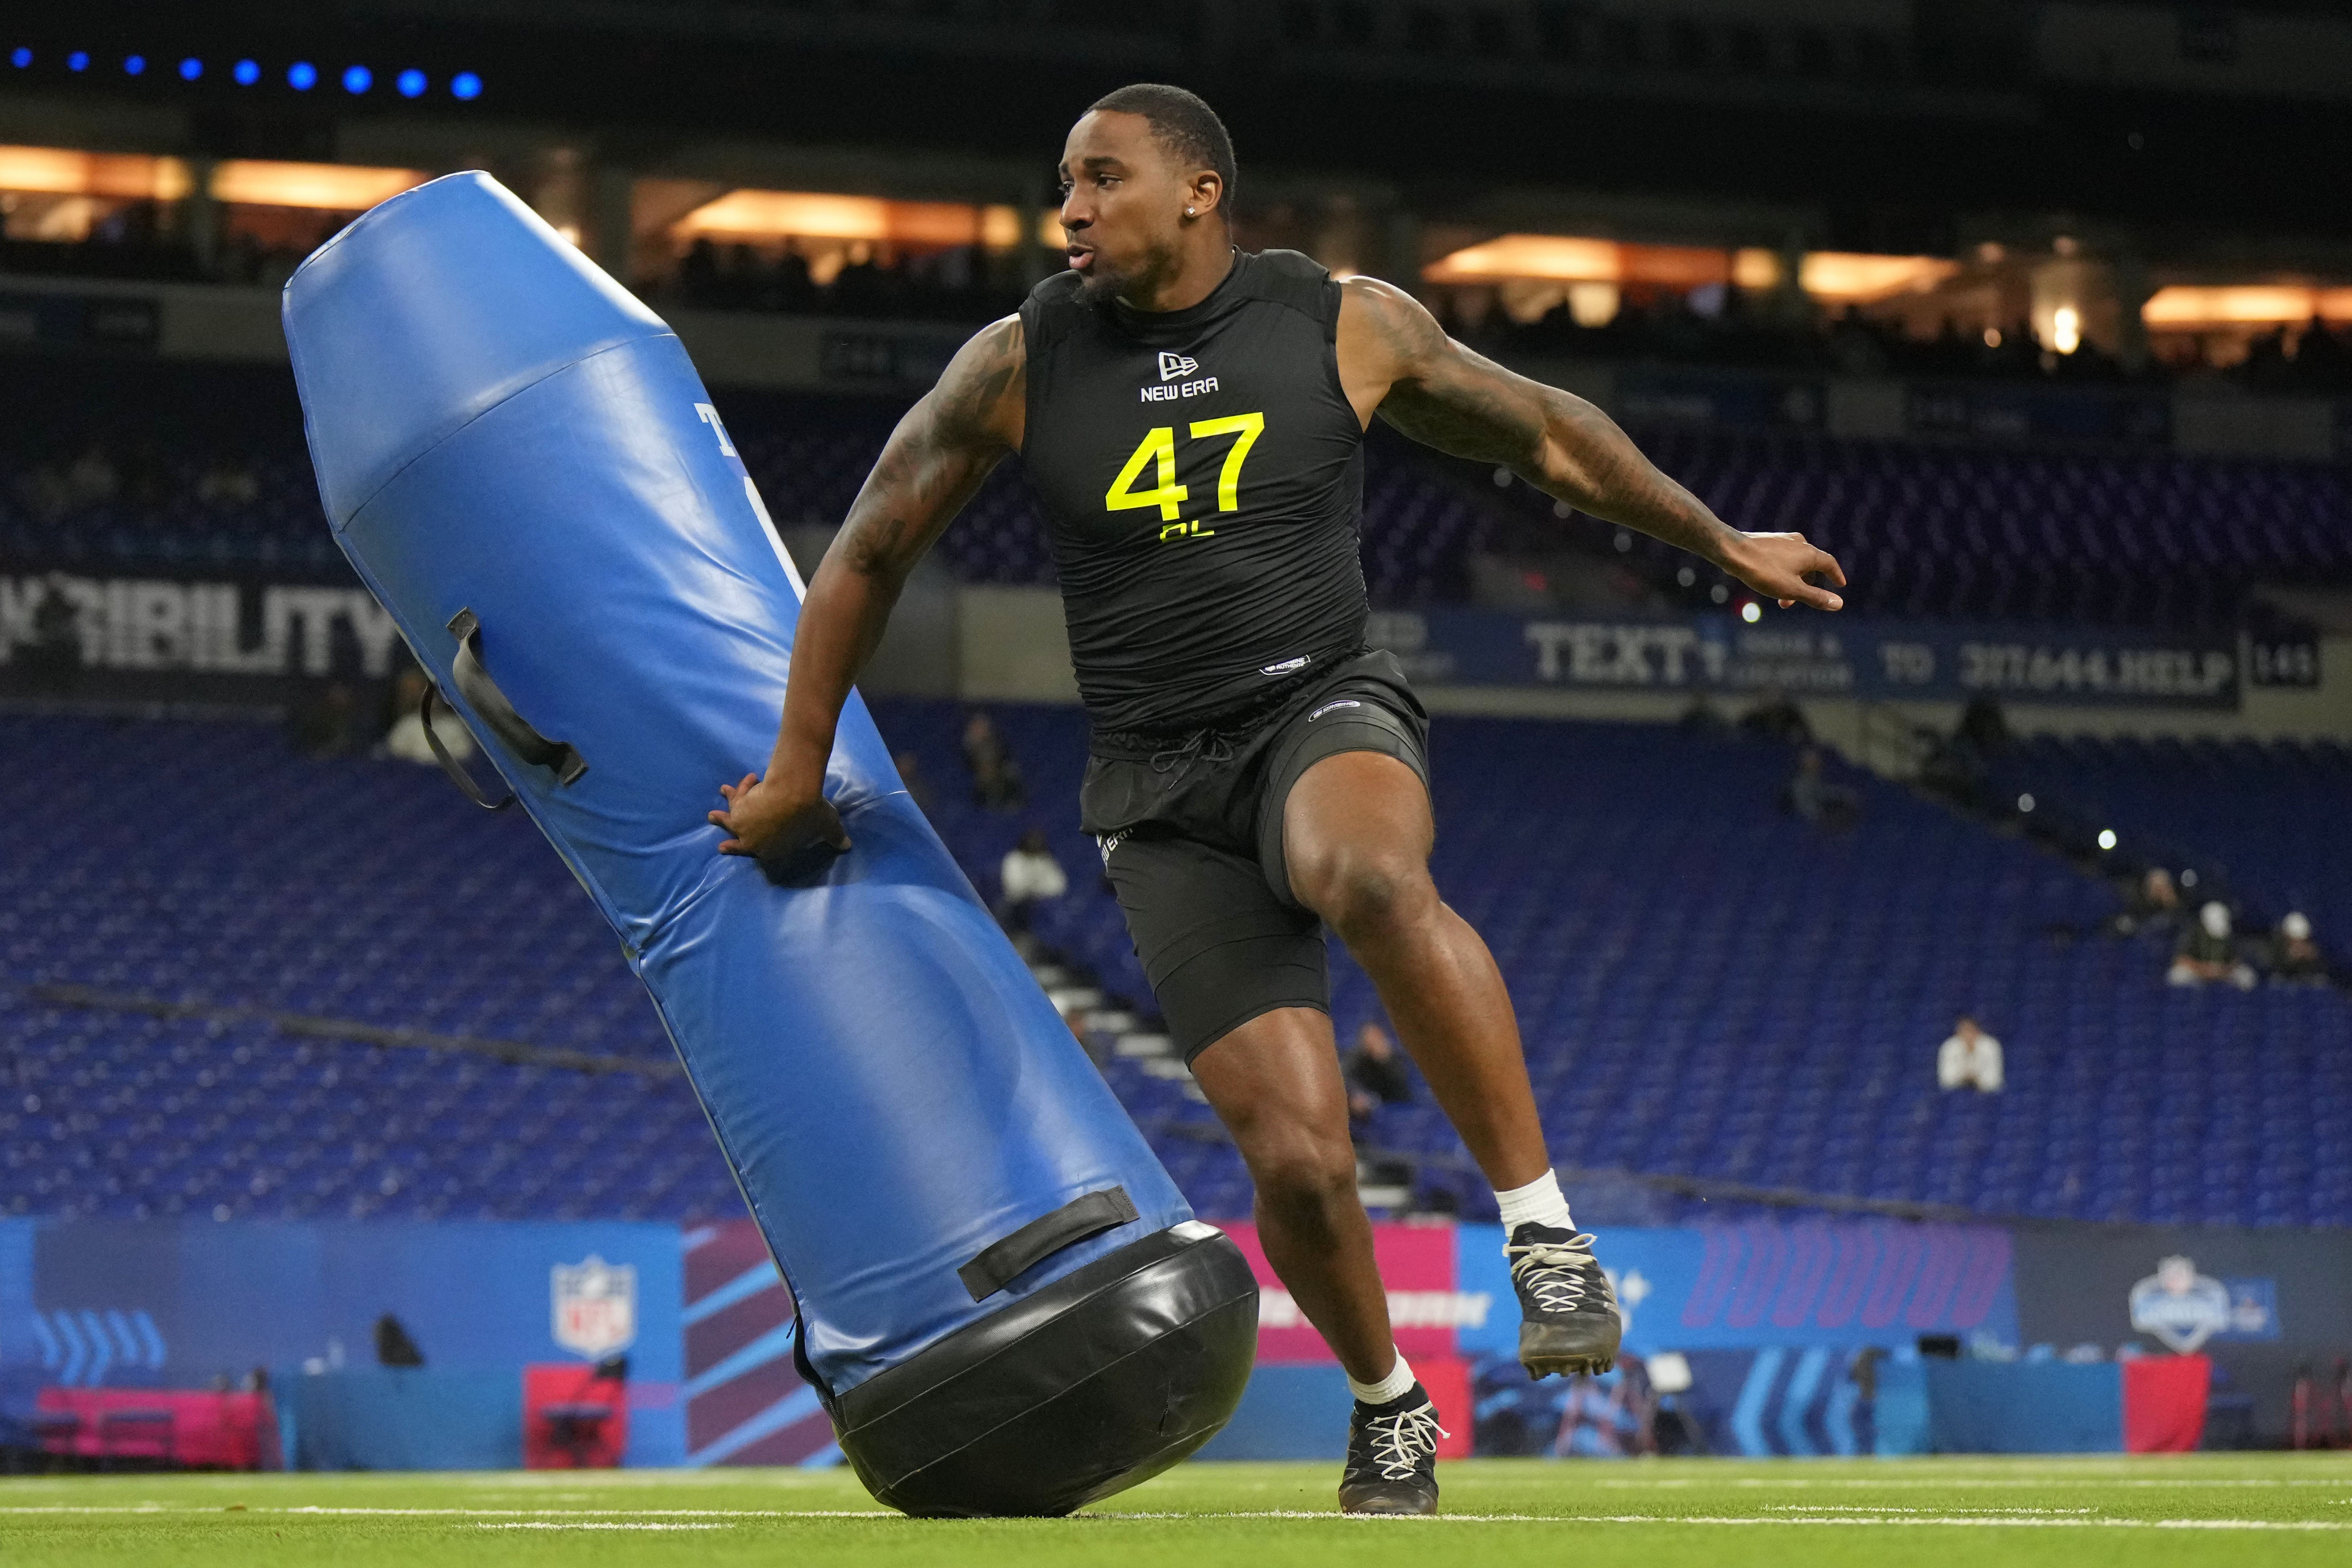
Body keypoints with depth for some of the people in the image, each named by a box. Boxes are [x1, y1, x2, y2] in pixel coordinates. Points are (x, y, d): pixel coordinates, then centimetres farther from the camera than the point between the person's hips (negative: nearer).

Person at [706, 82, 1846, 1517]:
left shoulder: (1349, 325, -1)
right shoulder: (1018, 368, 0)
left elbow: (1544, 435, 14)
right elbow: (869, 557, 11)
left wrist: (1725, 544, 20)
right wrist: (798, 773, 14)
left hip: (1326, 711, -1)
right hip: (1164, 794, 1)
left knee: (1376, 879, -40)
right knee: (1299, 1152, -11)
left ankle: (1545, 1231, -30)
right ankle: (1387, 1402, 20)